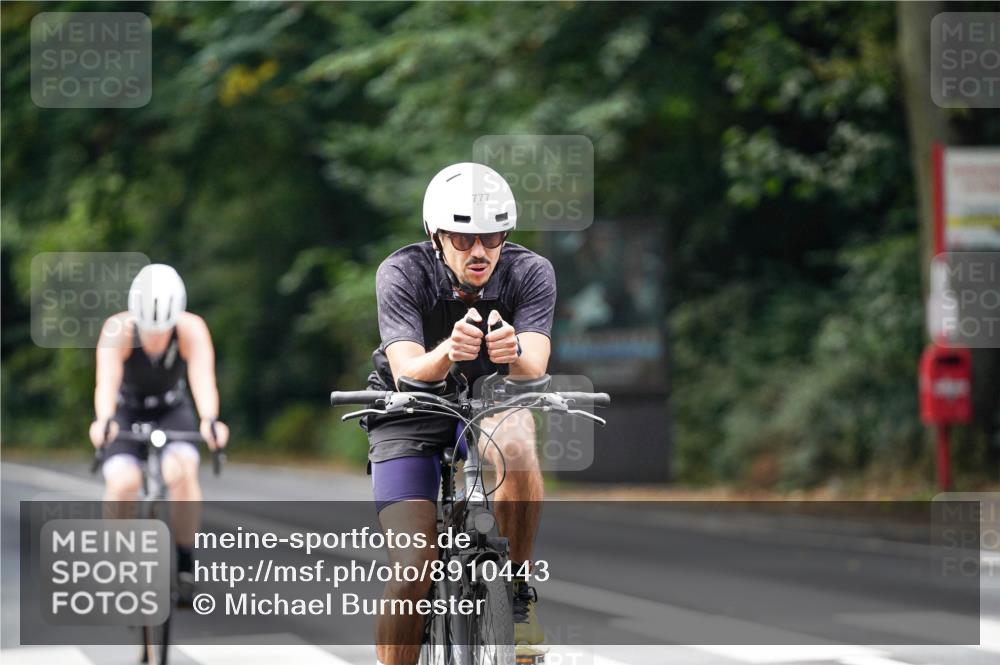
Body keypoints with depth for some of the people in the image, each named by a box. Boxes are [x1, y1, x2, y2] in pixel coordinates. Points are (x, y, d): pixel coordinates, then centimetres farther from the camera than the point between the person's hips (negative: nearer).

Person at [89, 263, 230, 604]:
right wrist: (103, 421, -62)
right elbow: (106, 381, -42)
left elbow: (203, 378, -40)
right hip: (127, 413, 0)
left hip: (173, 412, 0)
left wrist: (209, 420, -60)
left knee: (182, 472, -29)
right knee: (122, 482, -27)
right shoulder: (118, 330, -28)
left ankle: (184, 563, -12)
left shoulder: (192, 330, -26)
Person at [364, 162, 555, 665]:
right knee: (412, 571, -16)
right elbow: (407, 372, -33)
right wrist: (448, 352, -55)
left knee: (514, 446, -36)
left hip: (491, 401, 1)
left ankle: (518, 589, -16)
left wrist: (515, 353, -55)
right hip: (411, 417, -1)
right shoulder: (401, 273, -22)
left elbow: (534, 370, -31)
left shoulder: (530, 273, -19)